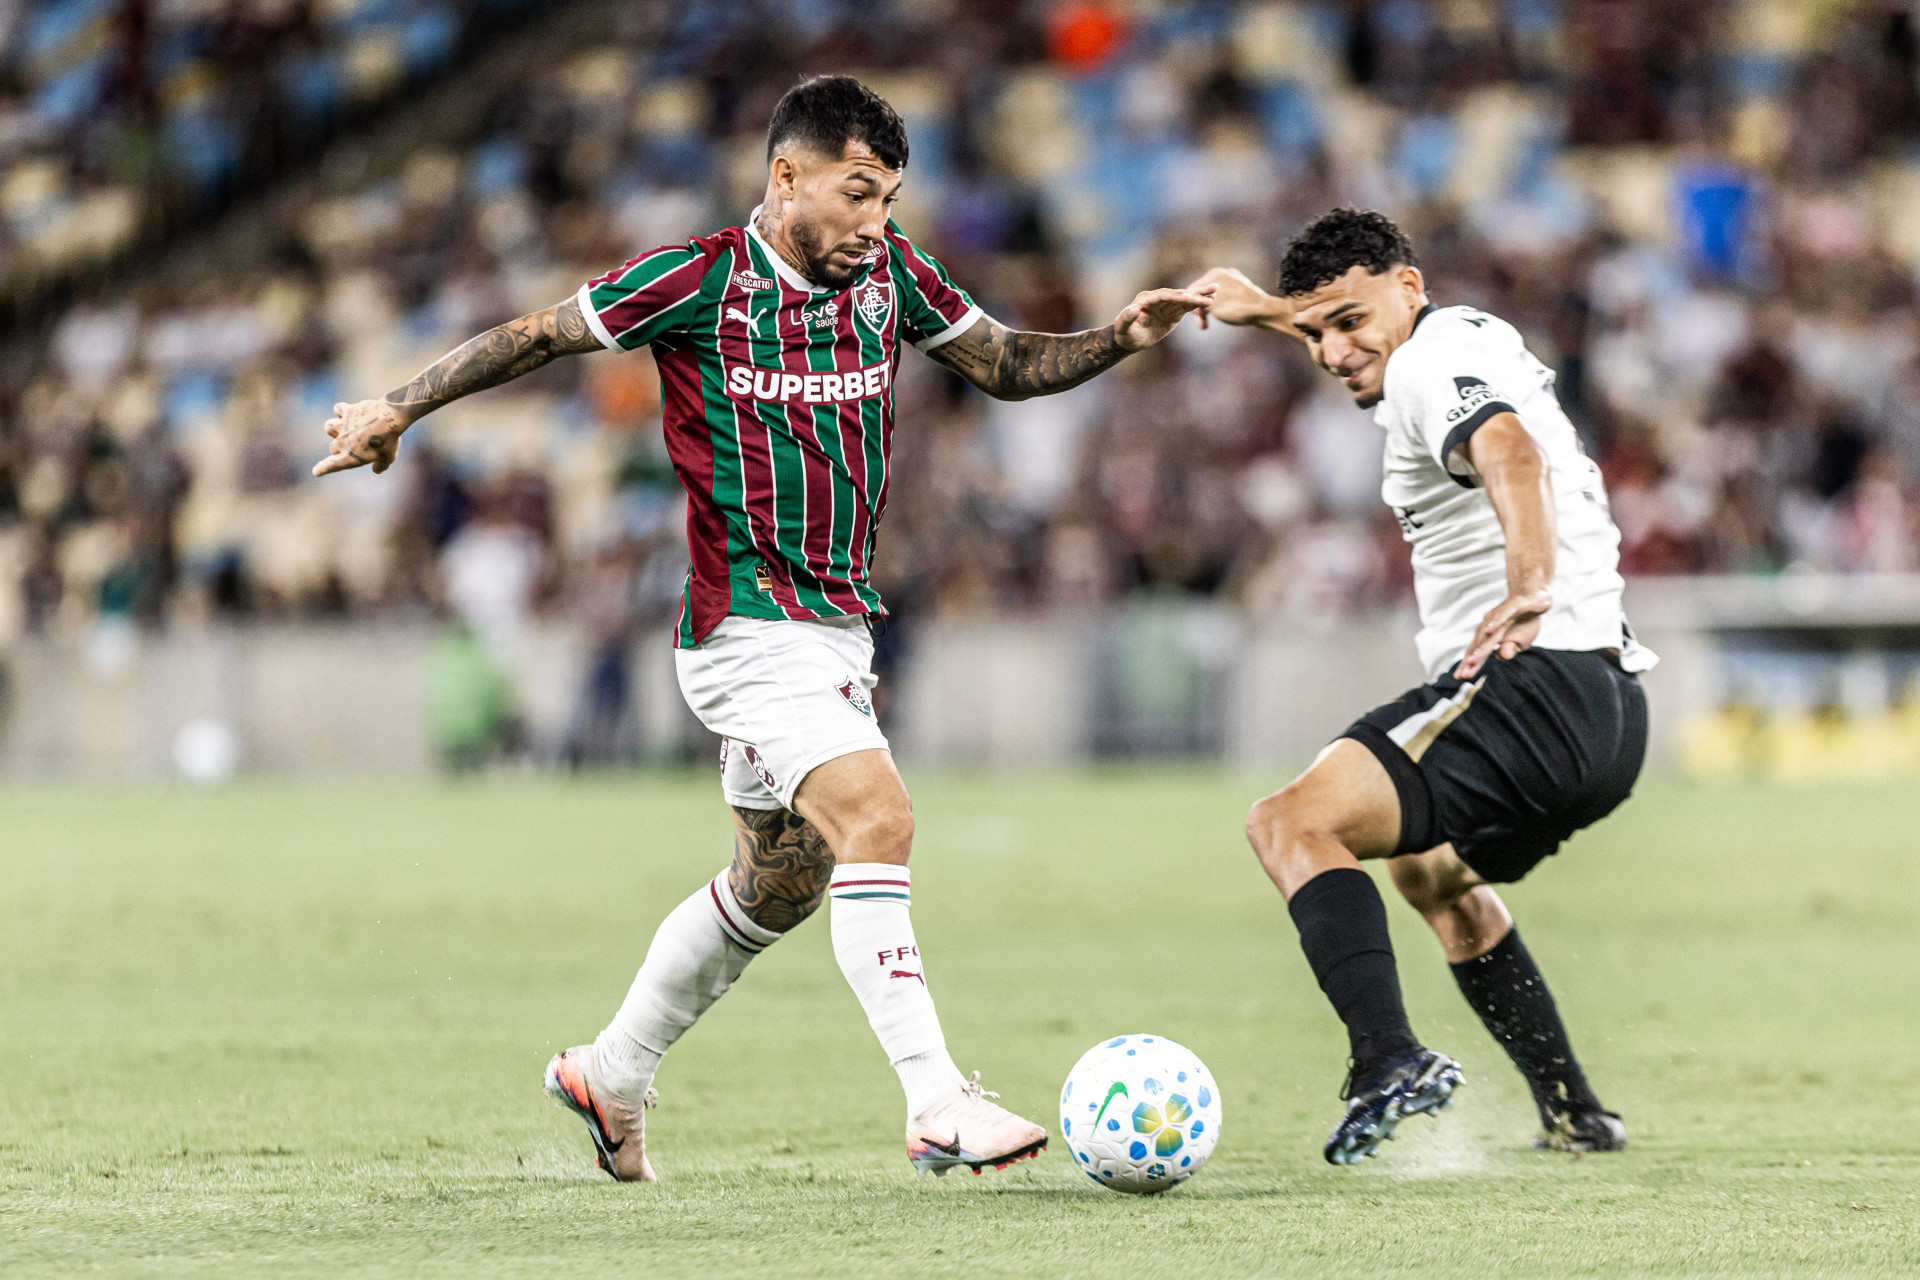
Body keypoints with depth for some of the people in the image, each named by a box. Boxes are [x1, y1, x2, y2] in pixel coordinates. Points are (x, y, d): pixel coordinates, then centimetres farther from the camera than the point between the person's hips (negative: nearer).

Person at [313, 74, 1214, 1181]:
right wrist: (399, 410, 2)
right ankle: (939, 1107, -29)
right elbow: (537, 336, -2)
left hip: (838, 627, 8)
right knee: (877, 821, -24)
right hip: (749, 627, -8)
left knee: (778, 884, 18)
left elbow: (1009, 366, 13)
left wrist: (1122, 337, -4)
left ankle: (612, 1075, 36)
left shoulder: (890, 275, 3)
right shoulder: (700, 281, -12)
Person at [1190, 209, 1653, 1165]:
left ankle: (1391, 1059, -39)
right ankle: (1573, 1114, 32)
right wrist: (1264, 310, 54)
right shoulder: (1471, 337, 20)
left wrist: (1530, 584, -49)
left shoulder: (1434, 364, -10)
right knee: (1432, 873, 34)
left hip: (1535, 680, -11)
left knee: (1292, 825, -20)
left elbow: (1510, 452, -33)